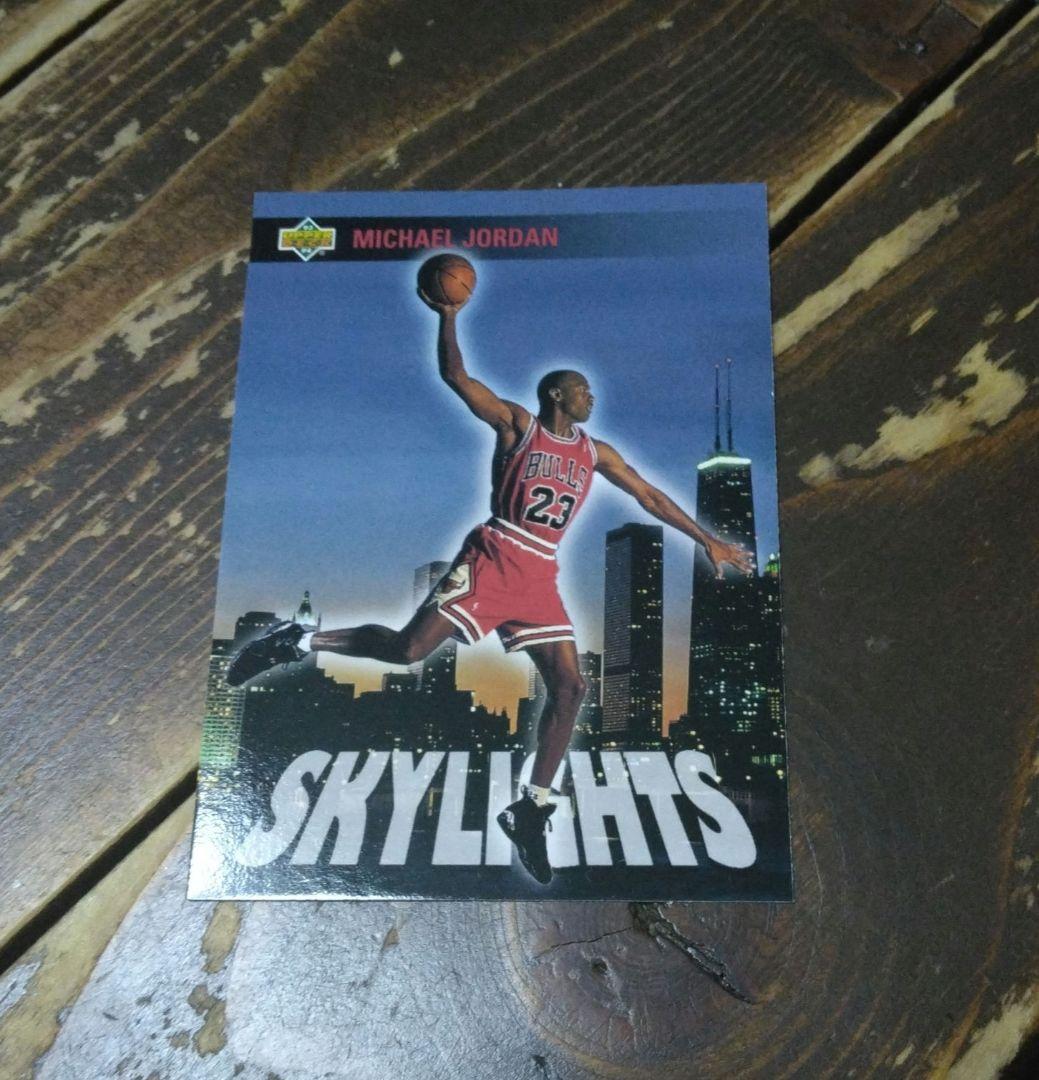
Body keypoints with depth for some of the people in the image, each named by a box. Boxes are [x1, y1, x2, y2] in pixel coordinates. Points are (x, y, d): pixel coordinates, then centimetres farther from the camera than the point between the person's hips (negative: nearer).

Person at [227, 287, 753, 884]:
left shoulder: (596, 453, 17)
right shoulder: (518, 424, 5)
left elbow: (652, 498, 21)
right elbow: (456, 376, -2)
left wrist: (707, 540, 20)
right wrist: (448, 317, -15)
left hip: (540, 576, 5)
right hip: (493, 558, -5)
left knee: (570, 687, -4)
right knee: (407, 649, -16)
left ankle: (531, 809, 8)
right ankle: (299, 640, 6)